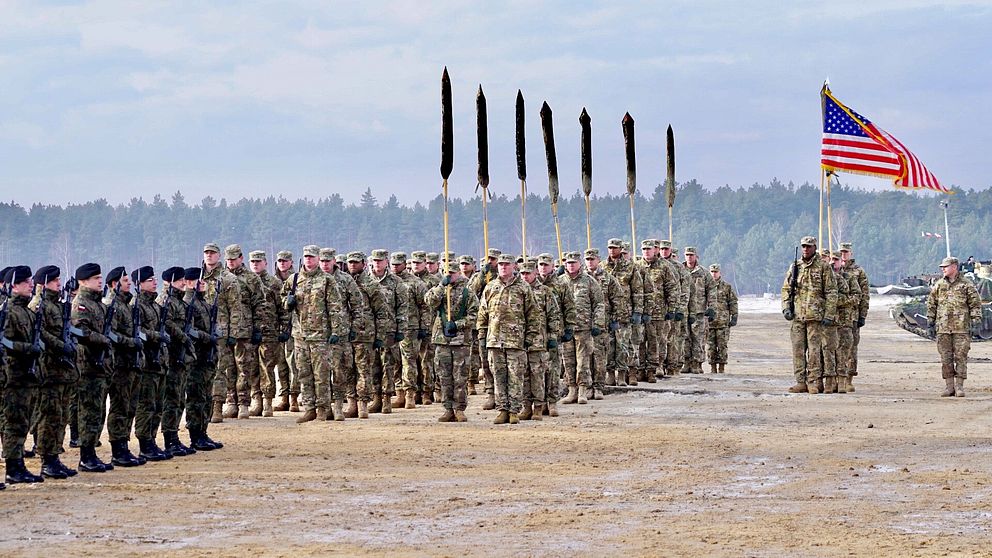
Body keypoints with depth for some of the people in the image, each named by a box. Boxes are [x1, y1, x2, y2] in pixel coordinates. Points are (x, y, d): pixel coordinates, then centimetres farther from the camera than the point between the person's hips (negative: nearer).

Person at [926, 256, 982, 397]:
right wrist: (931, 324, 10)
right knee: (946, 358, 3)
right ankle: (949, 386, 9)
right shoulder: (938, 285, 10)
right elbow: (931, 305, 14)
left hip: (962, 327, -3)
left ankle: (959, 386, 2)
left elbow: (975, 305, 2)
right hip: (943, 327, 3)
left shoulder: (967, 285, 2)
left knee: (961, 357, -3)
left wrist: (975, 324, -5)